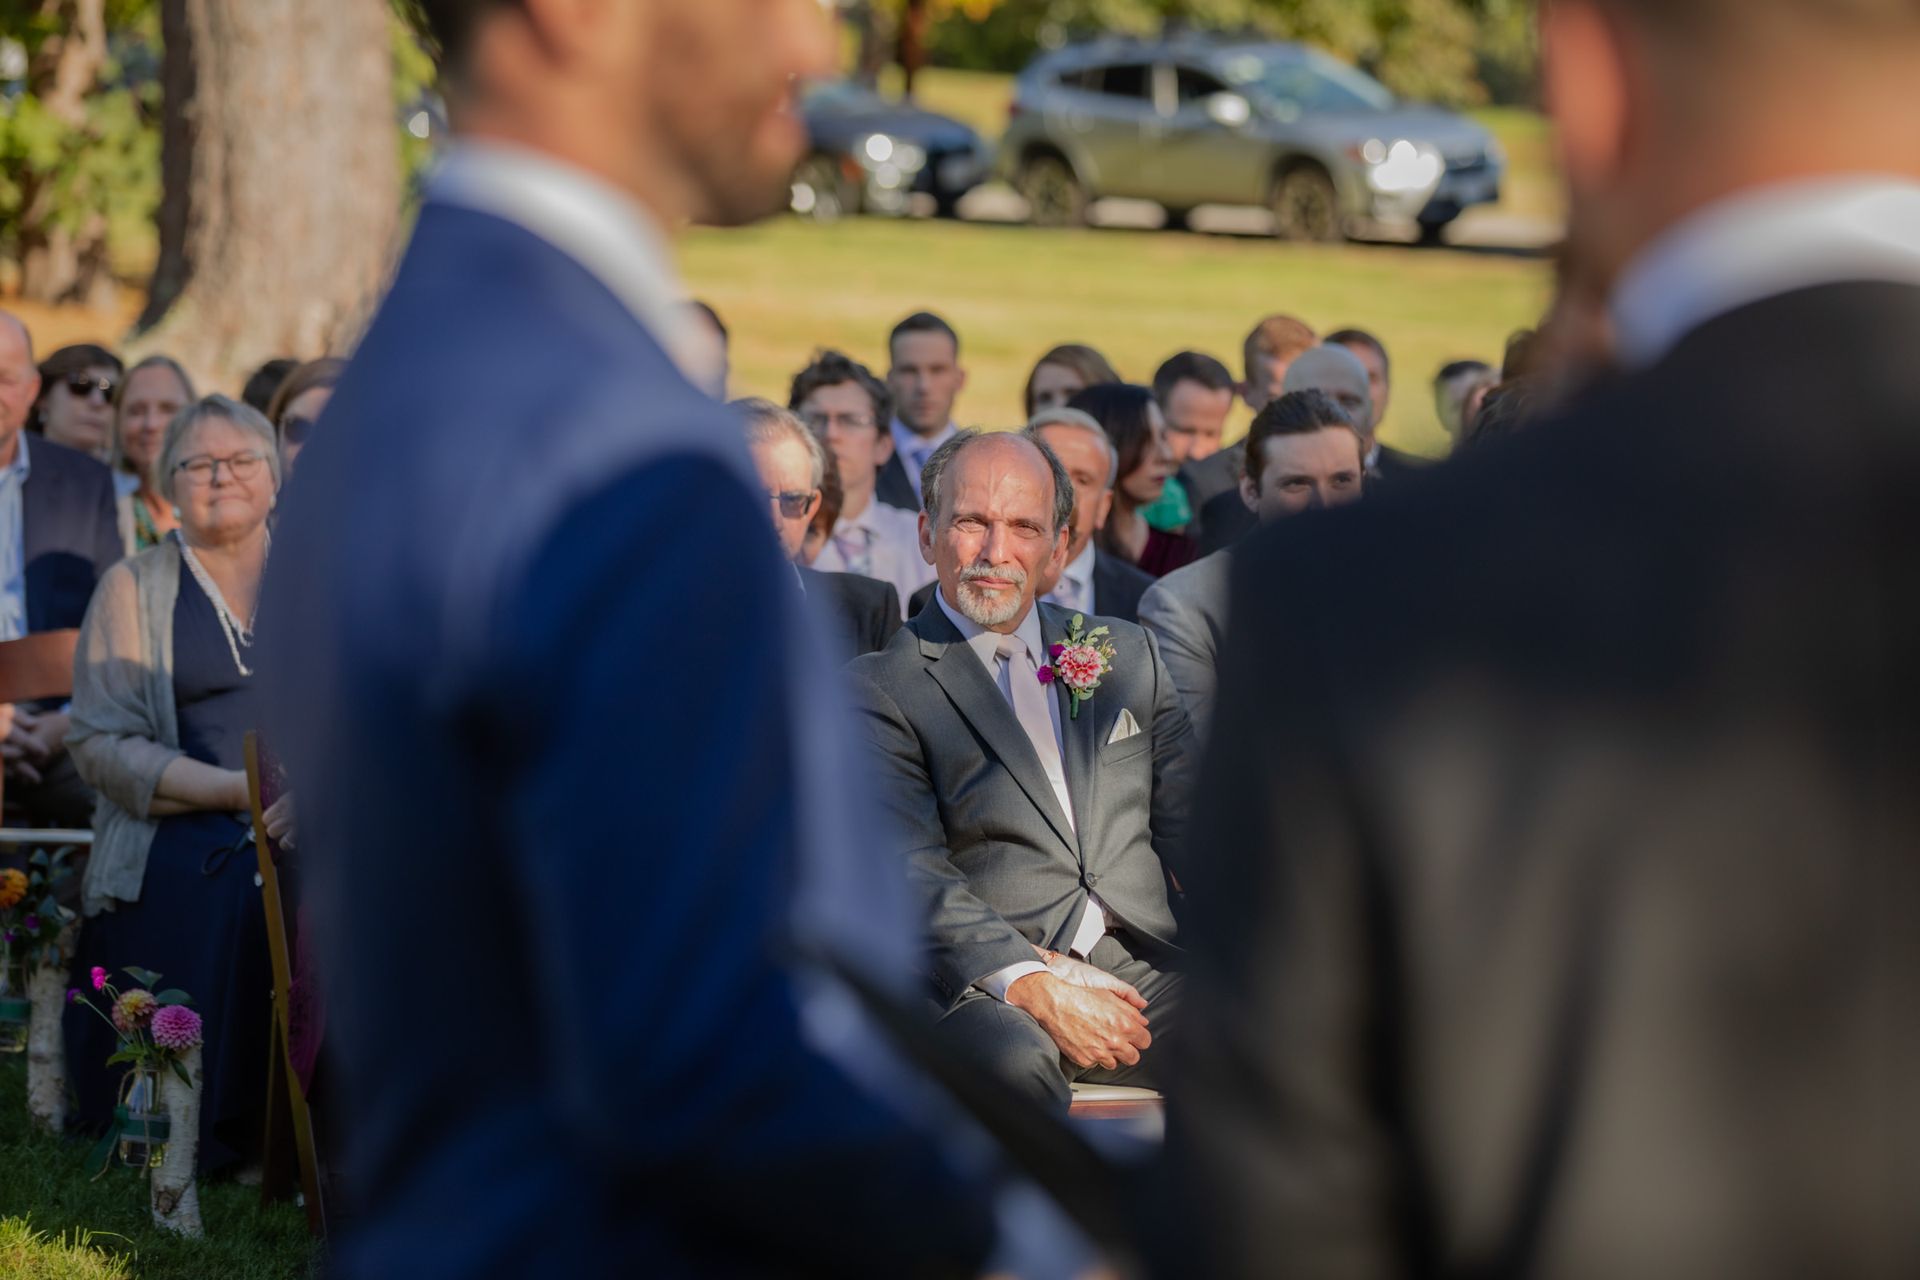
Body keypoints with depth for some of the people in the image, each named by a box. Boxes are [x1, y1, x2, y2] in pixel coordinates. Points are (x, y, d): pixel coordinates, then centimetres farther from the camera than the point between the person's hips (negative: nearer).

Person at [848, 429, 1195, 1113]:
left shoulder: (1128, 655, 22)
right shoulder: (881, 688, 7)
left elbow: (1187, 824, 19)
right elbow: (909, 872, -4)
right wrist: (1028, 983, -20)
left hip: (1141, 969, 4)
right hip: (987, 990, -4)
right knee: (1013, 1059, -39)